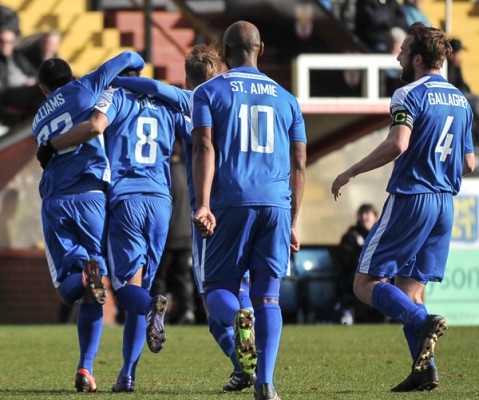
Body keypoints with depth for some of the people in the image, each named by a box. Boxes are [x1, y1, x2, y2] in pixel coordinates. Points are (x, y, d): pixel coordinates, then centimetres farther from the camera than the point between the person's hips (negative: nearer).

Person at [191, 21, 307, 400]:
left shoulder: (209, 92, 7)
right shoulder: (285, 99, 17)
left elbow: (205, 148, -6)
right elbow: (298, 165, 14)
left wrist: (203, 205, -12)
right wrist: (294, 222, 19)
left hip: (230, 203, -2)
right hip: (276, 205, 2)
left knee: (218, 289, 7)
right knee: (268, 295, 5)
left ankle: (238, 319, -29)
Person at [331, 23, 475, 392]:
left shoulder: (410, 95, -9)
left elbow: (398, 144, -24)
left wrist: (351, 172, -16)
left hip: (410, 198, -7)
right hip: (445, 204, 7)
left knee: (367, 283, -2)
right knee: (410, 287, 11)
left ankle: (423, 322, -25)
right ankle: (425, 369, -3)